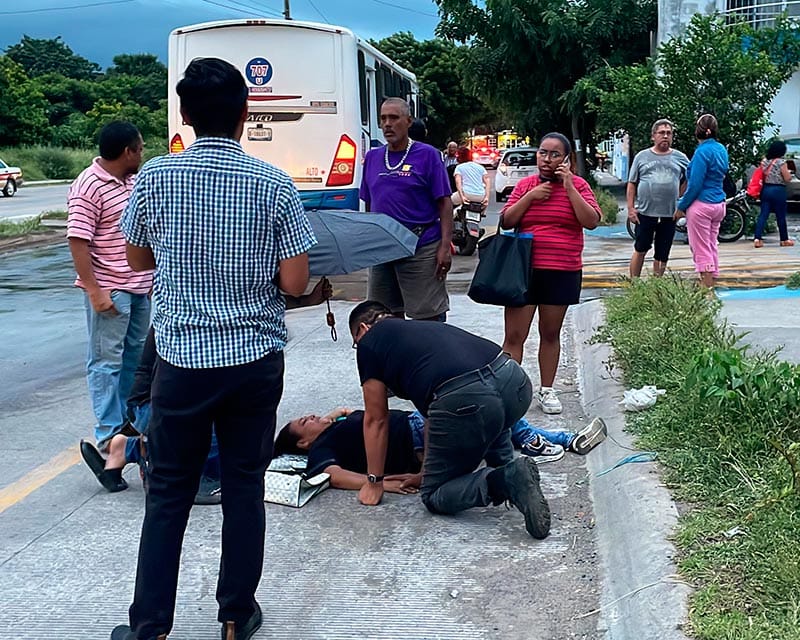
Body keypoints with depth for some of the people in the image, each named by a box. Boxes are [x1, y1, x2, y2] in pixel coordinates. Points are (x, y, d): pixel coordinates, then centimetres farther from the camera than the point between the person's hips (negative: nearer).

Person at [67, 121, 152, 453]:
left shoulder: (129, 181, 11)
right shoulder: (89, 186, -16)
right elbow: (78, 241, -19)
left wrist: (150, 275, 20)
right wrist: (94, 291, -21)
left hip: (138, 287, 9)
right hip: (109, 291, -9)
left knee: (134, 355, 16)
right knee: (106, 361, -1)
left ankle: (128, 420, 29)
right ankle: (109, 435, 6)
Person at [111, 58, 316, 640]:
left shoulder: (154, 178, -4)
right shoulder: (273, 183, -7)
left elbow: (138, 259, 10)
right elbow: (295, 282, -7)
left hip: (182, 358, 0)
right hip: (255, 358, 0)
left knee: (168, 492, 11)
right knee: (244, 486, 13)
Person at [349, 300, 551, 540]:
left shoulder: (369, 342, 18)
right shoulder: (423, 328, 37)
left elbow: (376, 419, 23)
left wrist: (374, 482, 33)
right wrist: (427, 473, 47)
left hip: (464, 399, -7)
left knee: (434, 496, 15)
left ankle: (503, 481, -8)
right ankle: (506, 470, 23)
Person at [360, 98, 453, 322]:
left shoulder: (427, 154, -3)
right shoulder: (372, 157, 11)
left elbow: (444, 203, -6)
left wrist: (445, 246, -13)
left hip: (421, 250, -5)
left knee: (429, 318, -2)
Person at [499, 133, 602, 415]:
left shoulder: (578, 185, 2)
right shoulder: (525, 185, 6)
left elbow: (592, 221, -10)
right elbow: (506, 222, 0)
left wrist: (569, 187, -13)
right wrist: (531, 196, -10)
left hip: (562, 272, 0)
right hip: (524, 269, 0)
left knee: (551, 334, 12)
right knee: (514, 336, -4)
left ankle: (546, 390, 24)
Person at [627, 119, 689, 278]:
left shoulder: (680, 158, 7)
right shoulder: (642, 156, 4)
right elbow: (632, 184, 5)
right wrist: (630, 208, -3)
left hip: (669, 215, 2)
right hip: (645, 212, -1)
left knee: (662, 255, 8)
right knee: (640, 250, 4)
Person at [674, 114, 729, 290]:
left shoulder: (703, 151, -14)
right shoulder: (722, 150, 10)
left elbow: (695, 184, -17)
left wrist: (681, 206, -8)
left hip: (701, 204, -8)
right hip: (719, 204, 8)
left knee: (701, 250, -4)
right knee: (712, 247, 13)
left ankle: (708, 290, -5)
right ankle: (711, 285, 16)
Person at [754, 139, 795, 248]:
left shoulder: (764, 161, 4)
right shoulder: (781, 162, -12)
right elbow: (787, 179, -9)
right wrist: (788, 173, 9)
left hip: (765, 189, 5)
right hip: (778, 190, -5)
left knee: (763, 215, 3)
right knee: (781, 216, 7)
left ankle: (757, 239, -9)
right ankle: (784, 240, 19)